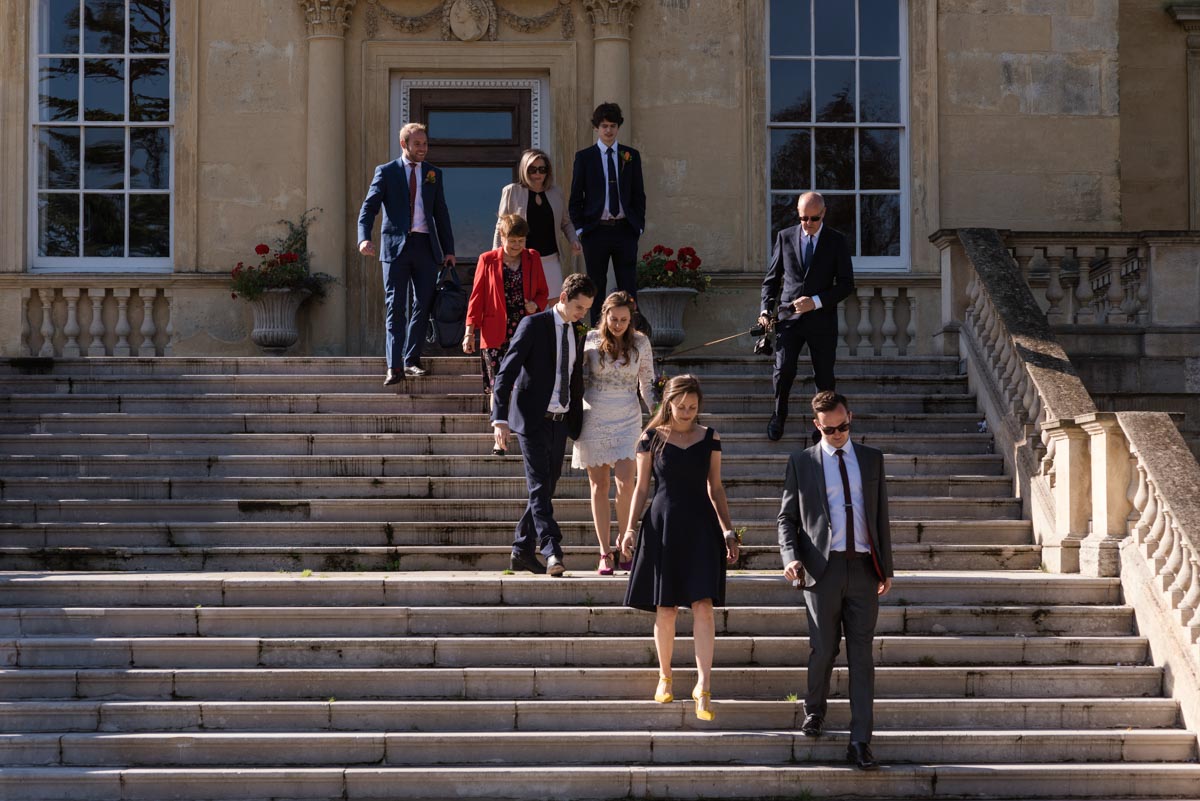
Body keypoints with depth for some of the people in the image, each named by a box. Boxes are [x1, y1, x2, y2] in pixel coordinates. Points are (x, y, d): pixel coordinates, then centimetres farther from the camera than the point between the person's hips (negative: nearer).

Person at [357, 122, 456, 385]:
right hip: (395, 245, -3)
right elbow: (368, 207, -3)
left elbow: (441, 214, 16)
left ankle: (411, 361, 13)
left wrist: (448, 250, 11)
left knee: (422, 305, 4)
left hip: (426, 246, 3)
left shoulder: (434, 174, 13)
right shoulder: (386, 172, 4)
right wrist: (364, 238, -21)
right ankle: (394, 366, -7)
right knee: (395, 307, -5)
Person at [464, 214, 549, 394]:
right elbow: (477, 297, 4)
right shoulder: (487, 260, 1)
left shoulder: (533, 259, 8)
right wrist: (469, 332, 1)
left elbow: (543, 292, 17)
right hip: (496, 336, -2)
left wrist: (536, 305, -6)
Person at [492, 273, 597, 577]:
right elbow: (506, 372, -12)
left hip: (560, 422, 7)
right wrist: (500, 419, -22)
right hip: (533, 418, -7)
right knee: (540, 487, -12)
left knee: (545, 488, 9)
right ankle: (552, 552, -20)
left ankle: (522, 552, 17)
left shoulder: (577, 335, 14)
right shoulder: (533, 325, -7)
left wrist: (578, 426, 16)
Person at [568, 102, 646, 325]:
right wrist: (579, 228, -3)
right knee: (596, 288, 4)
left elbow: (639, 194, 10)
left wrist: (639, 225, 2)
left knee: (629, 288, 1)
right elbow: (576, 196, 5)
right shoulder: (584, 157, 4)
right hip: (596, 231, -1)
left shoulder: (631, 156, 8)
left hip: (625, 230, 1)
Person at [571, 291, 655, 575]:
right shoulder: (589, 340, -1)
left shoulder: (640, 343, 2)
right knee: (599, 485, 1)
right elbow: (579, 379, 7)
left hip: (627, 420, 0)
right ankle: (605, 553, 6)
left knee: (625, 483, -11)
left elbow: (647, 384, 10)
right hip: (594, 419, 0)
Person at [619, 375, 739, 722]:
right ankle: (664, 677, 22)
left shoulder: (709, 439, 6)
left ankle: (703, 686, -12)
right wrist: (630, 527, -5)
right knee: (664, 608, 4)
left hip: (700, 526, 0)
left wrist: (728, 531, 7)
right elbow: (641, 488, 6)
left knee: (703, 605, -10)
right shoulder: (651, 439, 2)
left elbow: (715, 489, 11)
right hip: (663, 525, 0)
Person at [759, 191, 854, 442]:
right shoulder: (785, 237, 7)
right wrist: (766, 309, 0)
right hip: (789, 316, 1)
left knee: (824, 376, 2)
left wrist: (816, 301, -13)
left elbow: (846, 284, 0)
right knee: (783, 370, -9)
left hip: (822, 318, -1)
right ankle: (779, 414, 15)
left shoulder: (836, 241, 2)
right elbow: (772, 278, 14)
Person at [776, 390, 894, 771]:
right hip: (823, 568, -1)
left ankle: (860, 740, -2)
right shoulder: (802, 462, 6)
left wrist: (886, 568, 9)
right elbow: (787, 517, 6)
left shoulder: (871, 459, 12)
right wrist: (790, 557, -11)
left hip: (863, 568, 1)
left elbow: (881, 515, 14)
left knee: (862, 654, -1)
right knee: (823, 649, 4)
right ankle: (814, 710, 32)